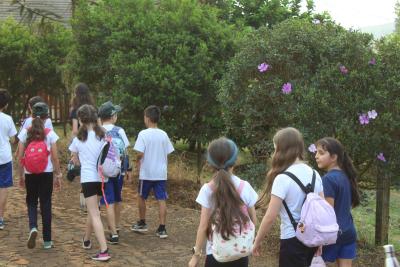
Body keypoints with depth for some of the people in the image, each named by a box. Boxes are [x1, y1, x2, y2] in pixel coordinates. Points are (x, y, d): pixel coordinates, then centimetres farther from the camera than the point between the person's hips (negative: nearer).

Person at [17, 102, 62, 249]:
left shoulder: (25, 133, -2)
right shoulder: (50, 133, -5)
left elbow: (20, 156, -1)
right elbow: (55, 157, -5)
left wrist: (21, 175, 9)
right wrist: (58, 175, 5)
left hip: (30, 173, 1)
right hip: (46, 173, -1)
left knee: (31, 201, 17)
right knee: (46, 204, 8)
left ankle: (33, 227, -11)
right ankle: (47, 240, 12)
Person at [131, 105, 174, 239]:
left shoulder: (143, 134, -10)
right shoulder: (164, 135, 3)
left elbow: (140, 154, -15)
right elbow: (167, 154, 6)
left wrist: (138, 163, 4)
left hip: (146, 173, -3)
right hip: (161, 173, 3)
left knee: (141, 197, 16)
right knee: (162, 200, 2)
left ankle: (142, 223, 28)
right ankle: (162, 229, -1)